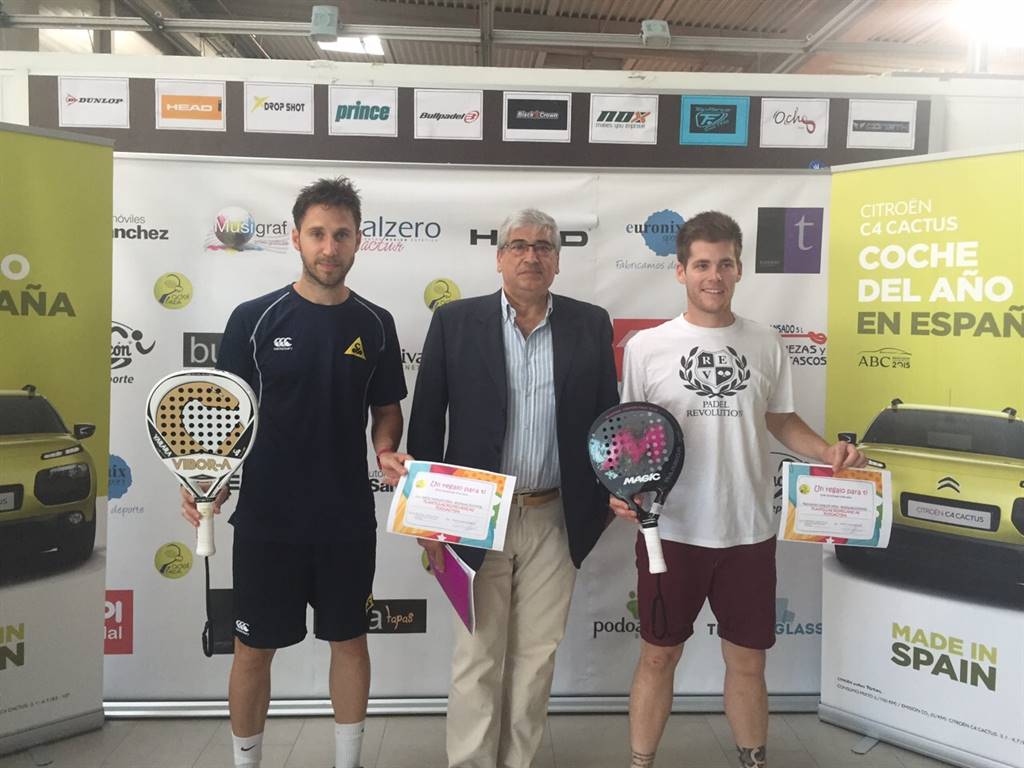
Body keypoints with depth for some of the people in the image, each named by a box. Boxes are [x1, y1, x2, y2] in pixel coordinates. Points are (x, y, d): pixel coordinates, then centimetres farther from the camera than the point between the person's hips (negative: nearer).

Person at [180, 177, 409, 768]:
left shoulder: (375, 324, 0)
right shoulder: (254, 319, -6)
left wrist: (387, 453, -10)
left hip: (349, 519, 2)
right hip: (266, 518, -2)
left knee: (350, 640, 14)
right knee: (255, 647, 11)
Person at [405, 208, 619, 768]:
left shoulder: (590, 325, 4)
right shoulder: (455, 321, -1)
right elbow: (425, 422, 0)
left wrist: (613, 494, -1)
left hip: (555, 521, 2)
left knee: (536, 657, 14)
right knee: (476, 659, 8)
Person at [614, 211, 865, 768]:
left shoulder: (765, 344, 2)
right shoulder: (646, 347, -5)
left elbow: (781, 419, 12)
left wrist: (827, 451, -5)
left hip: (749, 531, 2)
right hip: (672, 530, -2)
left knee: (747, 660, 15)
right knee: (658, 656, 12)